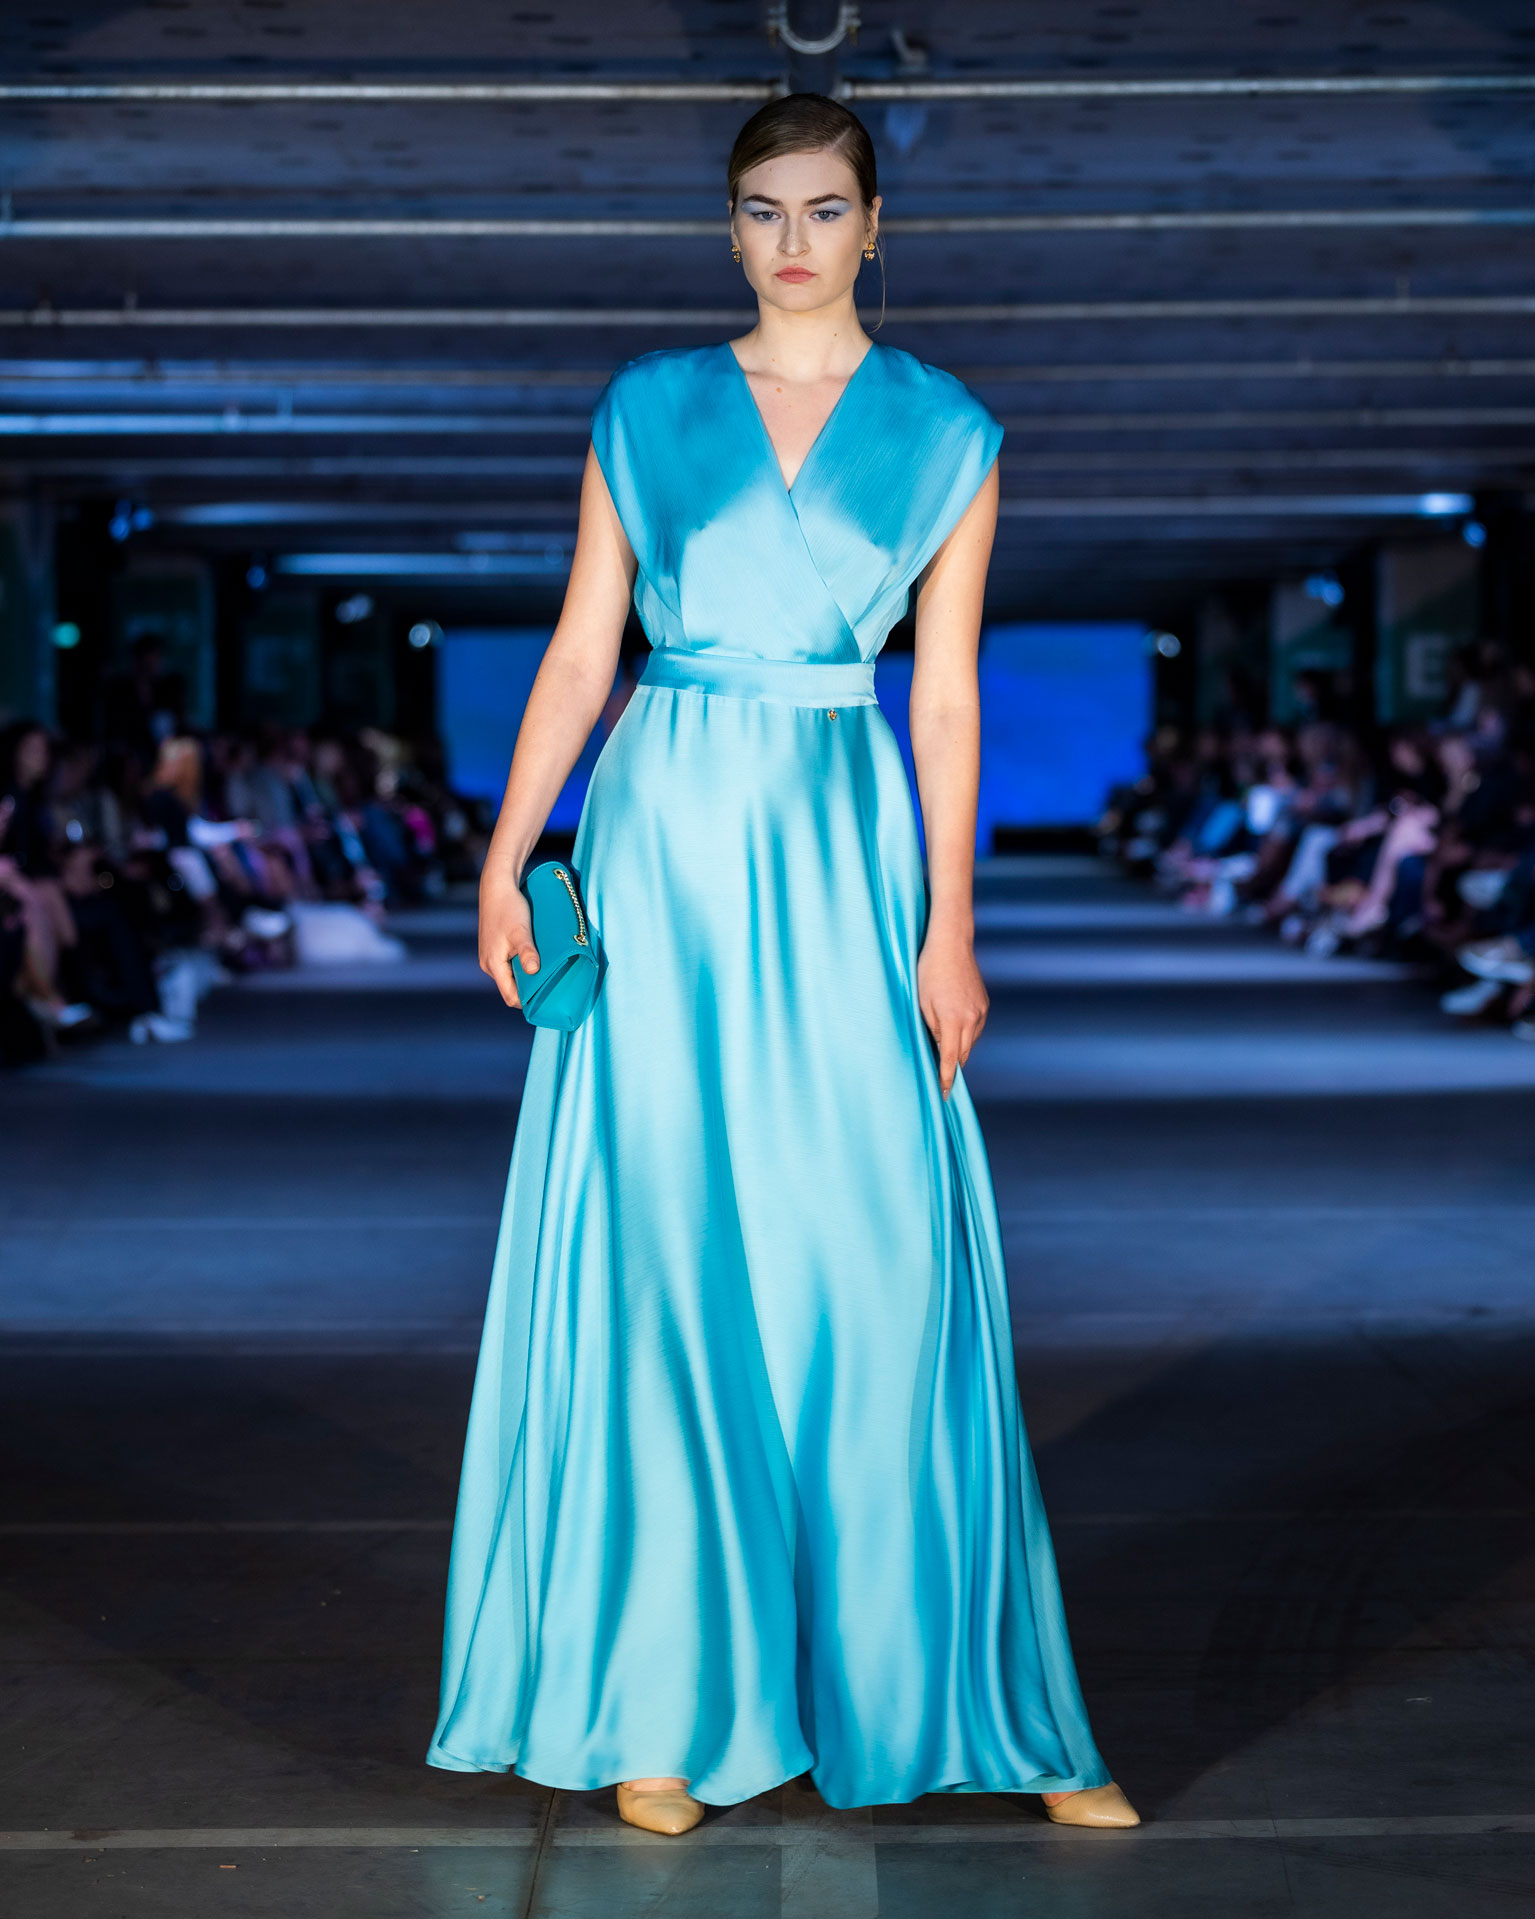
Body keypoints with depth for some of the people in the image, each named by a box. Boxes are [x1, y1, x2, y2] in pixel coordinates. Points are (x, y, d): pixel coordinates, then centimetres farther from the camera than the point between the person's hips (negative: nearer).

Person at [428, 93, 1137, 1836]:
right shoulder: (647, 411, 8)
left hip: (841, 855, 0)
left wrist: (947, 927, -2)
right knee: (658, 1257, -1)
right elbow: (581, 649, 7)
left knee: (886, 1265, -2)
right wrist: (505, 859, -1)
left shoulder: (947, 435, 6)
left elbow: (945, 695, 4)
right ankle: (659, 1704, 8)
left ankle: (962, 1694, 8)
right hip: (663, 844, 1)